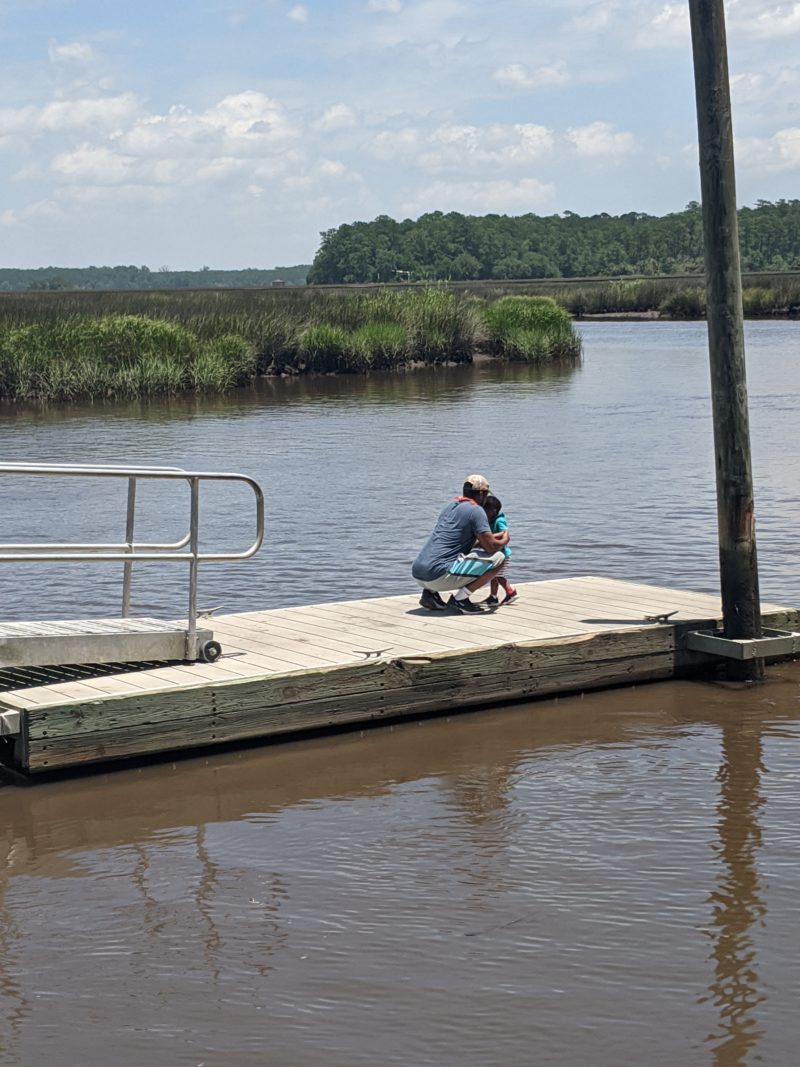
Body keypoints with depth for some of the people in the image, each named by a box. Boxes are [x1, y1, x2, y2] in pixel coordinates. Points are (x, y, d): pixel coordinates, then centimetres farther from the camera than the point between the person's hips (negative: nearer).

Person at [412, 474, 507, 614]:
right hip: (440, 576, -8)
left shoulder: (451, 505, 21)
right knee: (498, 558, -1)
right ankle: (460, 598, -5)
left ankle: (430, 592, 13)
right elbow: (491, 546, -7)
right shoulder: (476, 510, -2)